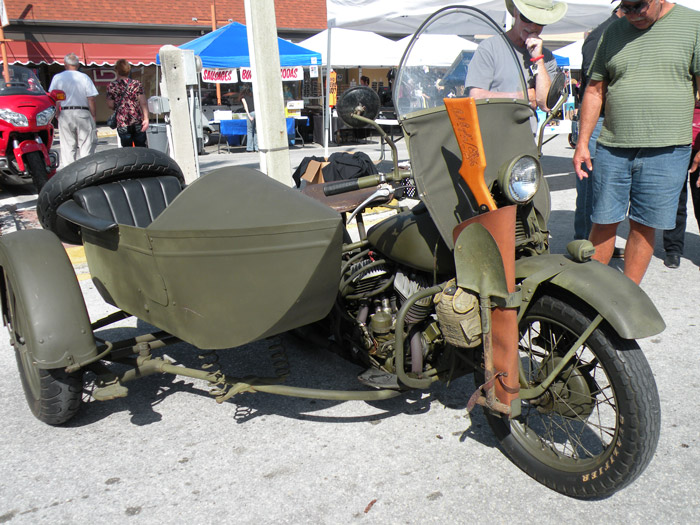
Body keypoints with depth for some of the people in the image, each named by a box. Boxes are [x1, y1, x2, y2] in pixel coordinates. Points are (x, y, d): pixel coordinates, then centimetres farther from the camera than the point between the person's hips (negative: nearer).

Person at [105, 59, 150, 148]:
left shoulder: (111, 86, -2)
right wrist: (146, 118, -5)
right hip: (138, 121, 1)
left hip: (122, 123, 0)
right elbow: (143, 102, -5)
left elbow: (110, 105, 1)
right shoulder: (136, 84, 1)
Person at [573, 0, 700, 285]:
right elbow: (595, 90, 13)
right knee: (603, 223, 5)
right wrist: (582, 142, 7)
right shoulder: (613, 32, 11)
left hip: (665, 150, -2)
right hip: (611, 148, 2)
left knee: (643, 226, 3)